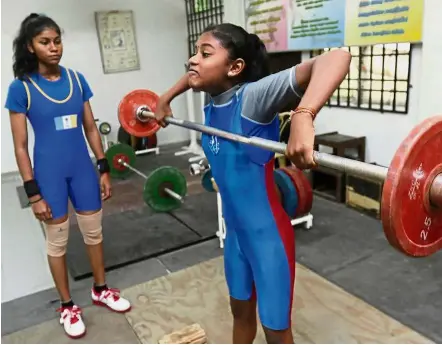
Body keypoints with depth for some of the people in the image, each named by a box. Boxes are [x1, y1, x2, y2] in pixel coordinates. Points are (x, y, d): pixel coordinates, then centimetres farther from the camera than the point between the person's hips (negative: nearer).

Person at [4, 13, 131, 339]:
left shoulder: (76, 79, 1)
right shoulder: (21, 88, -9)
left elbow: (91, 128, 6)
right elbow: (20, 146, -8)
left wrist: (104, 169, 3)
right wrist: (33, 193, -11)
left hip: (83, 168, 4)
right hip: (50, 172, -3)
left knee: (94, 232, 15)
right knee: (57, 241, 10)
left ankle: (101, 289, 37)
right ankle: (67, 305, 30)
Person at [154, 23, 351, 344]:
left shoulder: (253, 95, -25)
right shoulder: (214, 97, -3)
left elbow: (338, 57, -39)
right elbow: (193, 77, 22)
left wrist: (303, 116, -54)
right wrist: (166, 98, 17)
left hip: (268, 234, -7)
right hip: (236, 230, 7)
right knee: (241, 309, 27)